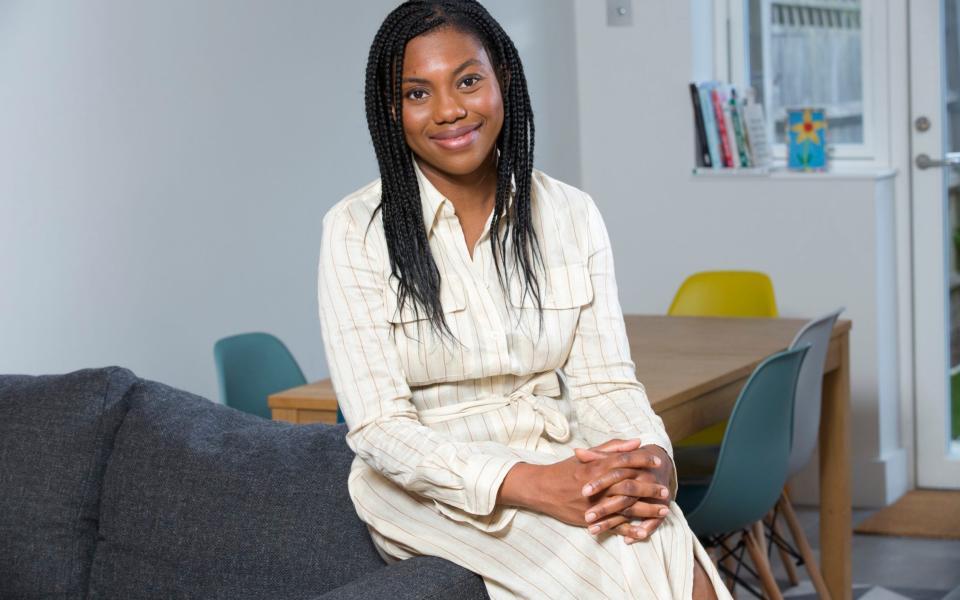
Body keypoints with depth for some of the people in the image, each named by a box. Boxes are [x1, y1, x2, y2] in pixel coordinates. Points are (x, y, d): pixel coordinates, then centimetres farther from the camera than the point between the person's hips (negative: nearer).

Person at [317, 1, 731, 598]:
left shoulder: (572, 213, 7)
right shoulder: (356, 230, -5)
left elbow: (603, 380, 4)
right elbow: (379, 426, -11)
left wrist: (654, 458, -20)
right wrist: (531, 485, -25)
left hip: (560, 462, 3)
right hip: (427, 483, -3)